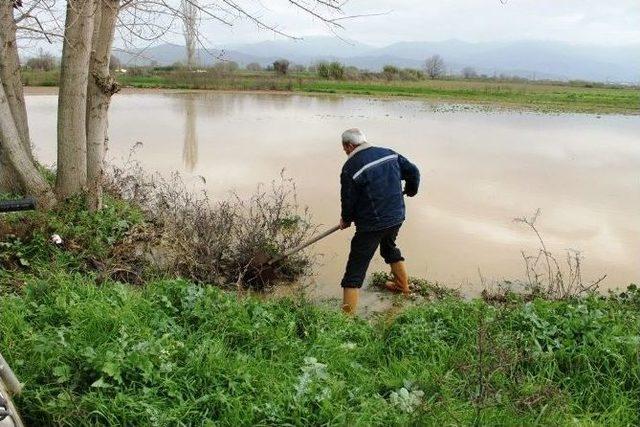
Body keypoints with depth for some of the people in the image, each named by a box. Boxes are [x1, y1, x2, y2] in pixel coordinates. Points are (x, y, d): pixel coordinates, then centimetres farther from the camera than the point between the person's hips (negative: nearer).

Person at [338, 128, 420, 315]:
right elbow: (413, 172, 8)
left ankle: (347, 316, -1)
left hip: (371, 224, -7)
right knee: (389, 247, 35)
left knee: (356, 268, -1)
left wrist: (346, 220, 10)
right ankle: (403, 285, 51)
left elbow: (348, 201, -10)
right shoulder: (389, 154, 2)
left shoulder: (350, 168, -16)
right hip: (397, 217, 7)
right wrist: (411, 189, 29)